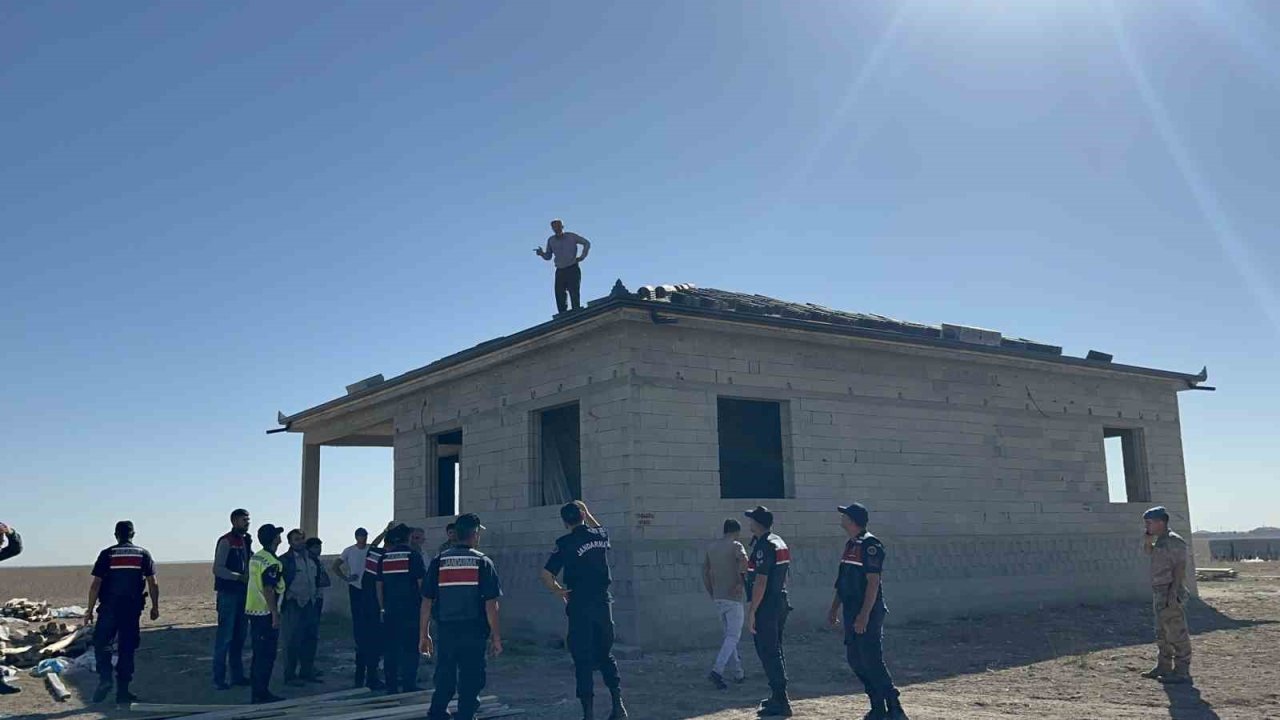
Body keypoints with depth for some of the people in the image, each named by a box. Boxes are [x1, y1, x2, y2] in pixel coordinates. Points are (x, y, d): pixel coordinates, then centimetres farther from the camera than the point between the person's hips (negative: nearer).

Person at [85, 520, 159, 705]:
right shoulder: (143, 554, 5)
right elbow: (153, 584, 3)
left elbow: (95, 585, -4)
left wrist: (90, 610, 2)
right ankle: (122, 691, 9)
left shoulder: (107, 554, 0)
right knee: (127, 649, 7)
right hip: (132, 609, 2)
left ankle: (105, 679, -7)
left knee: (101, 644, 12)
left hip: (109, 608, -2)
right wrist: (155, 607, 12)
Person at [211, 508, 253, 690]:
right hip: (228, 593, -7)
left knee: (239, 636, 11)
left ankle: (237, 675, 19)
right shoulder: (226, 541, -10)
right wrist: (240, 577, -20)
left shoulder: (246, 541, 13)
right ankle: (219, 678, 3)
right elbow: (218, 569, -16)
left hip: (242, 593, 8)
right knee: (225, 636, -4)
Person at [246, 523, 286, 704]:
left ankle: (256, 694, 20)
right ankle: (262, 694, 0)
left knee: (259, 655, 15)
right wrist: (275, 614, -19)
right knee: (266, 656, -3)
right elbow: (268, 590, -22)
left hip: (254, 611, 9)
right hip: (266, 613, -9)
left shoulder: (255, 557, 13)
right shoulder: (272, 562, -17)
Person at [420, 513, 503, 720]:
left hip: (445, 632, 3)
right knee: (470, 684, 6)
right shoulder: (483, 562, -4)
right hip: (474, 633, -3)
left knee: (443, 683, 15)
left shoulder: (439, 561, 3)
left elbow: (427, 602, 2)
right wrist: (496, 637, 0)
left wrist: (424, 635, 10)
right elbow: (491, 604, -7)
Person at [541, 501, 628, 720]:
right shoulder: (601, 535, 4)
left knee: (583, 659, 3)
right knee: (606, 654, 18)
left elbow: (546, 575, -13)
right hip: (603, 602, 4)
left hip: (580, 605, -4)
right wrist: (587, 513, 35)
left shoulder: (565, 543, -9)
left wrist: (559, 591, 3)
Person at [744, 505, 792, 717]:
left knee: (768, 653, -6)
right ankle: (778, 696, 26)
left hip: (766, 607, -10)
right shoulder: (779, 542, 13)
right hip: (781, 604, 10)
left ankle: (780, 702, -5)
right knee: (775, 651, 18)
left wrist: (752, 611, -19)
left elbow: (761, 581, -21)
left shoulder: (763, 546, -17)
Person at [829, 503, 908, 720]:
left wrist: (864, 615, -23)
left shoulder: (870, 545, -14)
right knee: (855, 660, 11)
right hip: (851, 613, 10)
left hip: (868, 613, -10)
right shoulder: (850, 544, 14)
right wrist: (834, 608, 19)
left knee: (872, 661, -9)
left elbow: (873, 582, -19)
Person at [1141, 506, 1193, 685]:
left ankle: (1182, 672, -4)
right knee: (1162, 633, 17)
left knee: (1176, 633, -7)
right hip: (1159, 593, 10)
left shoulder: (1174, 541, -14)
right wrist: (1149, 537, 17)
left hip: (1170, 593, -10)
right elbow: (1148, 551, 35)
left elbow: (1180, 567, -20)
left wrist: (1174, 592, -25)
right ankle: (1163, 667, 26)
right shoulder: (1160, 541, 15)